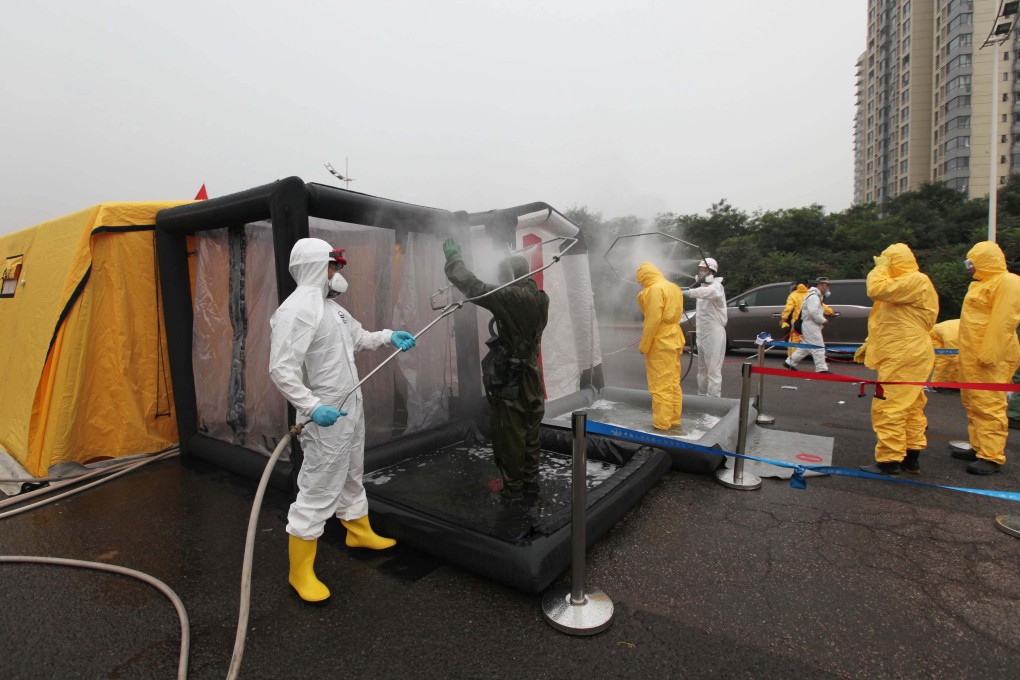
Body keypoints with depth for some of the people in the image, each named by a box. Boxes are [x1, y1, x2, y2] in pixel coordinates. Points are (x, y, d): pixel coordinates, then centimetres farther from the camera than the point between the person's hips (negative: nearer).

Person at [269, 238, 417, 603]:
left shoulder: (329, 306, 10)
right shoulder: (296, 309, -21)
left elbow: (357, 336, 25)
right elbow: (281, 369, -25)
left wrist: (388, 336, 13)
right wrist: (312, 407, -33)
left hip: (350, 407, 10)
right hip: (326, 416, -10)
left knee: (350, 475, 25)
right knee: (318, 490, 0)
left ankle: (359, 531, 45)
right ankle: (301, 570, 16)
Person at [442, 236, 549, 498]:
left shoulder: (511, 297, -22)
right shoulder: (539, 298, 3)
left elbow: (473, 287, -21)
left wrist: (454, 258, -7)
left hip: (510, 379, -8)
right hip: (530, 377, 8)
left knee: (507, 435, 7)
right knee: (529, 434, 17)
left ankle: (512, 486, 20)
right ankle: (530, 483, 29)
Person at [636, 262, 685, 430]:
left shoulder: (654, 289, -14)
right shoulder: (674, 288, 14)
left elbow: (653, 320, -20)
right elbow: (675, 315, 16)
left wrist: (643, 345, -14)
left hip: (660, 343, -9)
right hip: (673, 340, 9)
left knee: (660, 386, -5)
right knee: (673, 383, 14)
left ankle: (662, 426, -1)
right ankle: (674, 421, 22)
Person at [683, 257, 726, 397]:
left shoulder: (716, 286, -13)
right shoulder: (702, 286, 16)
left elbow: (707, 292, -39)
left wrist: (687, 292, -53)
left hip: (714, 333, -9)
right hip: (702, 333, 9)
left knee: (713, 369, -9)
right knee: (702, 368, 16)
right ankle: (702, 395, 26)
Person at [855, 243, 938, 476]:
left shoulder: (916, 281, -14)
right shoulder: (905, 284, 22)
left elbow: (876, 289, -27)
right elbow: (887, 322, 26)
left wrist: (880, 267, -9)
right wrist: (869, 344, 23)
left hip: (904, 358, -11)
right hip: (903, 357, 11)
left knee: (888, 408, -9)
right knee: (909, 408, 15)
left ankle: (889, 461, -5)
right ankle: (911, 458, 23)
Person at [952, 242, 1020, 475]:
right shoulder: (982, 283, 19)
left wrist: (989, 355, -23)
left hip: (990, 357, -10)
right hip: (972, 355, 10)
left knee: (988, 406, -8)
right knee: (972, 403, 15)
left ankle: (992, 457, -4)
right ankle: (979, 448, 24)